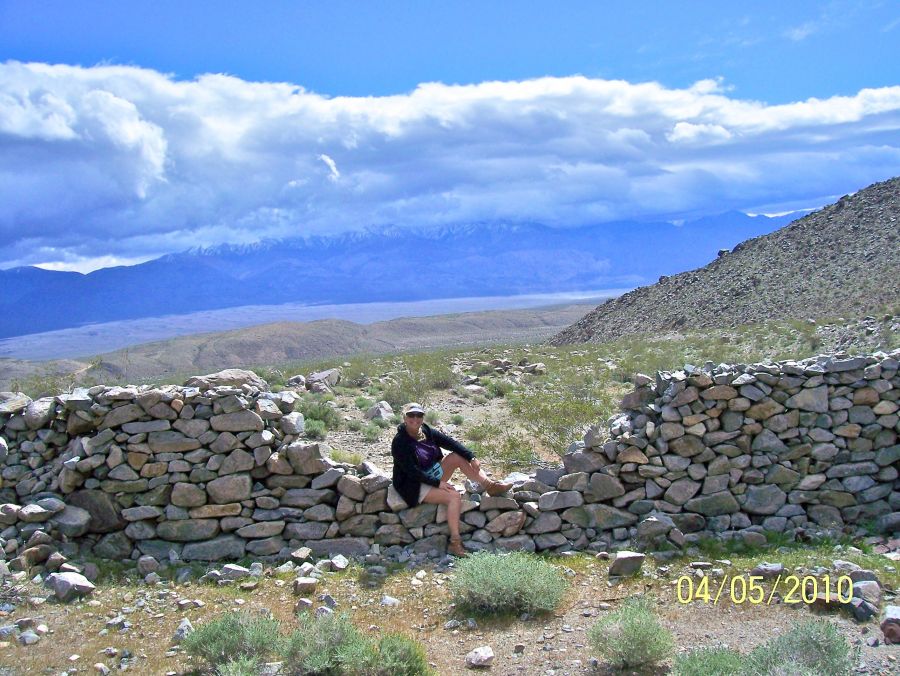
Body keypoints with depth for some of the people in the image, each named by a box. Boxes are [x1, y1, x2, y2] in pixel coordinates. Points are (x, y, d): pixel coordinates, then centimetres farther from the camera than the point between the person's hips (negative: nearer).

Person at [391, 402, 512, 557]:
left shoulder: (426, 431, 1)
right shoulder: (400, 442, -19)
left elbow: (449, 442, -4)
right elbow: (412, 471, -23)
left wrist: (471, 457, -16)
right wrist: (438, 483, -26)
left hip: (433, 473, 7)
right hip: (415, 486, -7)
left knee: (459, 456, -10)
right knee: (454, 496, -26)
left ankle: (489, 485, -11)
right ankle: (454, 543, -24)